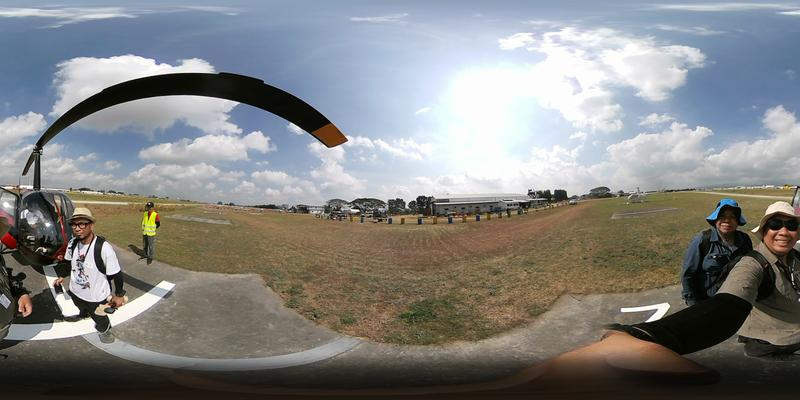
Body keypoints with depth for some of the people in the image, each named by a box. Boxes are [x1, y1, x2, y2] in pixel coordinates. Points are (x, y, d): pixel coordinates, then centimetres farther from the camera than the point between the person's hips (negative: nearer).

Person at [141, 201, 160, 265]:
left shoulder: (155, 215, -14)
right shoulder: (145, 213, 2)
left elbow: (158, 224, -6)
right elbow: (143, 221, 16)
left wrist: (152, 229, 3)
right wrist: (144, 228, 7)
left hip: (151, 234, -5)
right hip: (144, 233, 5)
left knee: (151, 246, 1)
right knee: (145, 245, 19)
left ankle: (150, 258, 11)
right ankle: (145, 255, 36)